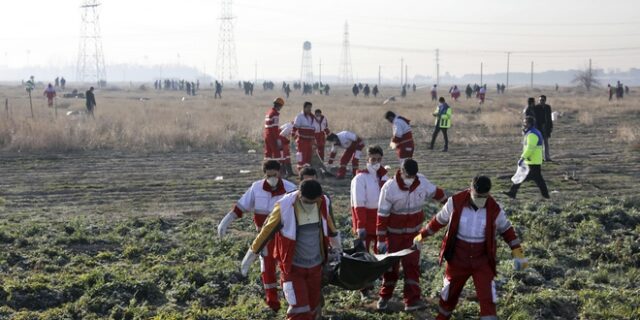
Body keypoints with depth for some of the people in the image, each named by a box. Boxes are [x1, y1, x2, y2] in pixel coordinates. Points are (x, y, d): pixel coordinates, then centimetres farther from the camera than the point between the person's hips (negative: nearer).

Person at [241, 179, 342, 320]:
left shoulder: (323, 203, -9)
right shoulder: (285, 208, -23)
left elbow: (329, 223, 13)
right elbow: (266, 232, -12)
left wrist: (336, 245, 30)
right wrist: (250, 257, -3)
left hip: (316, 265, 5)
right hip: (292, 267, -5)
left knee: (313, 309, 12)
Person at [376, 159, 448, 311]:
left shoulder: (422, 183, -13)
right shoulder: (389, 188, -22)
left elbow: (436, 192, 10)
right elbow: (382, 216, -17)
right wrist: (380, 240, -16)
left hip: (413, 232, 2)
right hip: (394, 233, -2)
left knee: (412, 264, -4)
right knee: (391, 265, 8)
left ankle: (412, 300, -3)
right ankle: (384, 297, 26)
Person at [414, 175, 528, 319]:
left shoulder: (494, 209, -14)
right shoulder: (455, 202, -16)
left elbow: (506, 229, 3)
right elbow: (439, 220, 2)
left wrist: (518, 253, -1)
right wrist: (421, 236, 13)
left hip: (482, 260, 0)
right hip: (457, 258, 0)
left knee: (487, 298, -12)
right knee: (450, 295, 16)